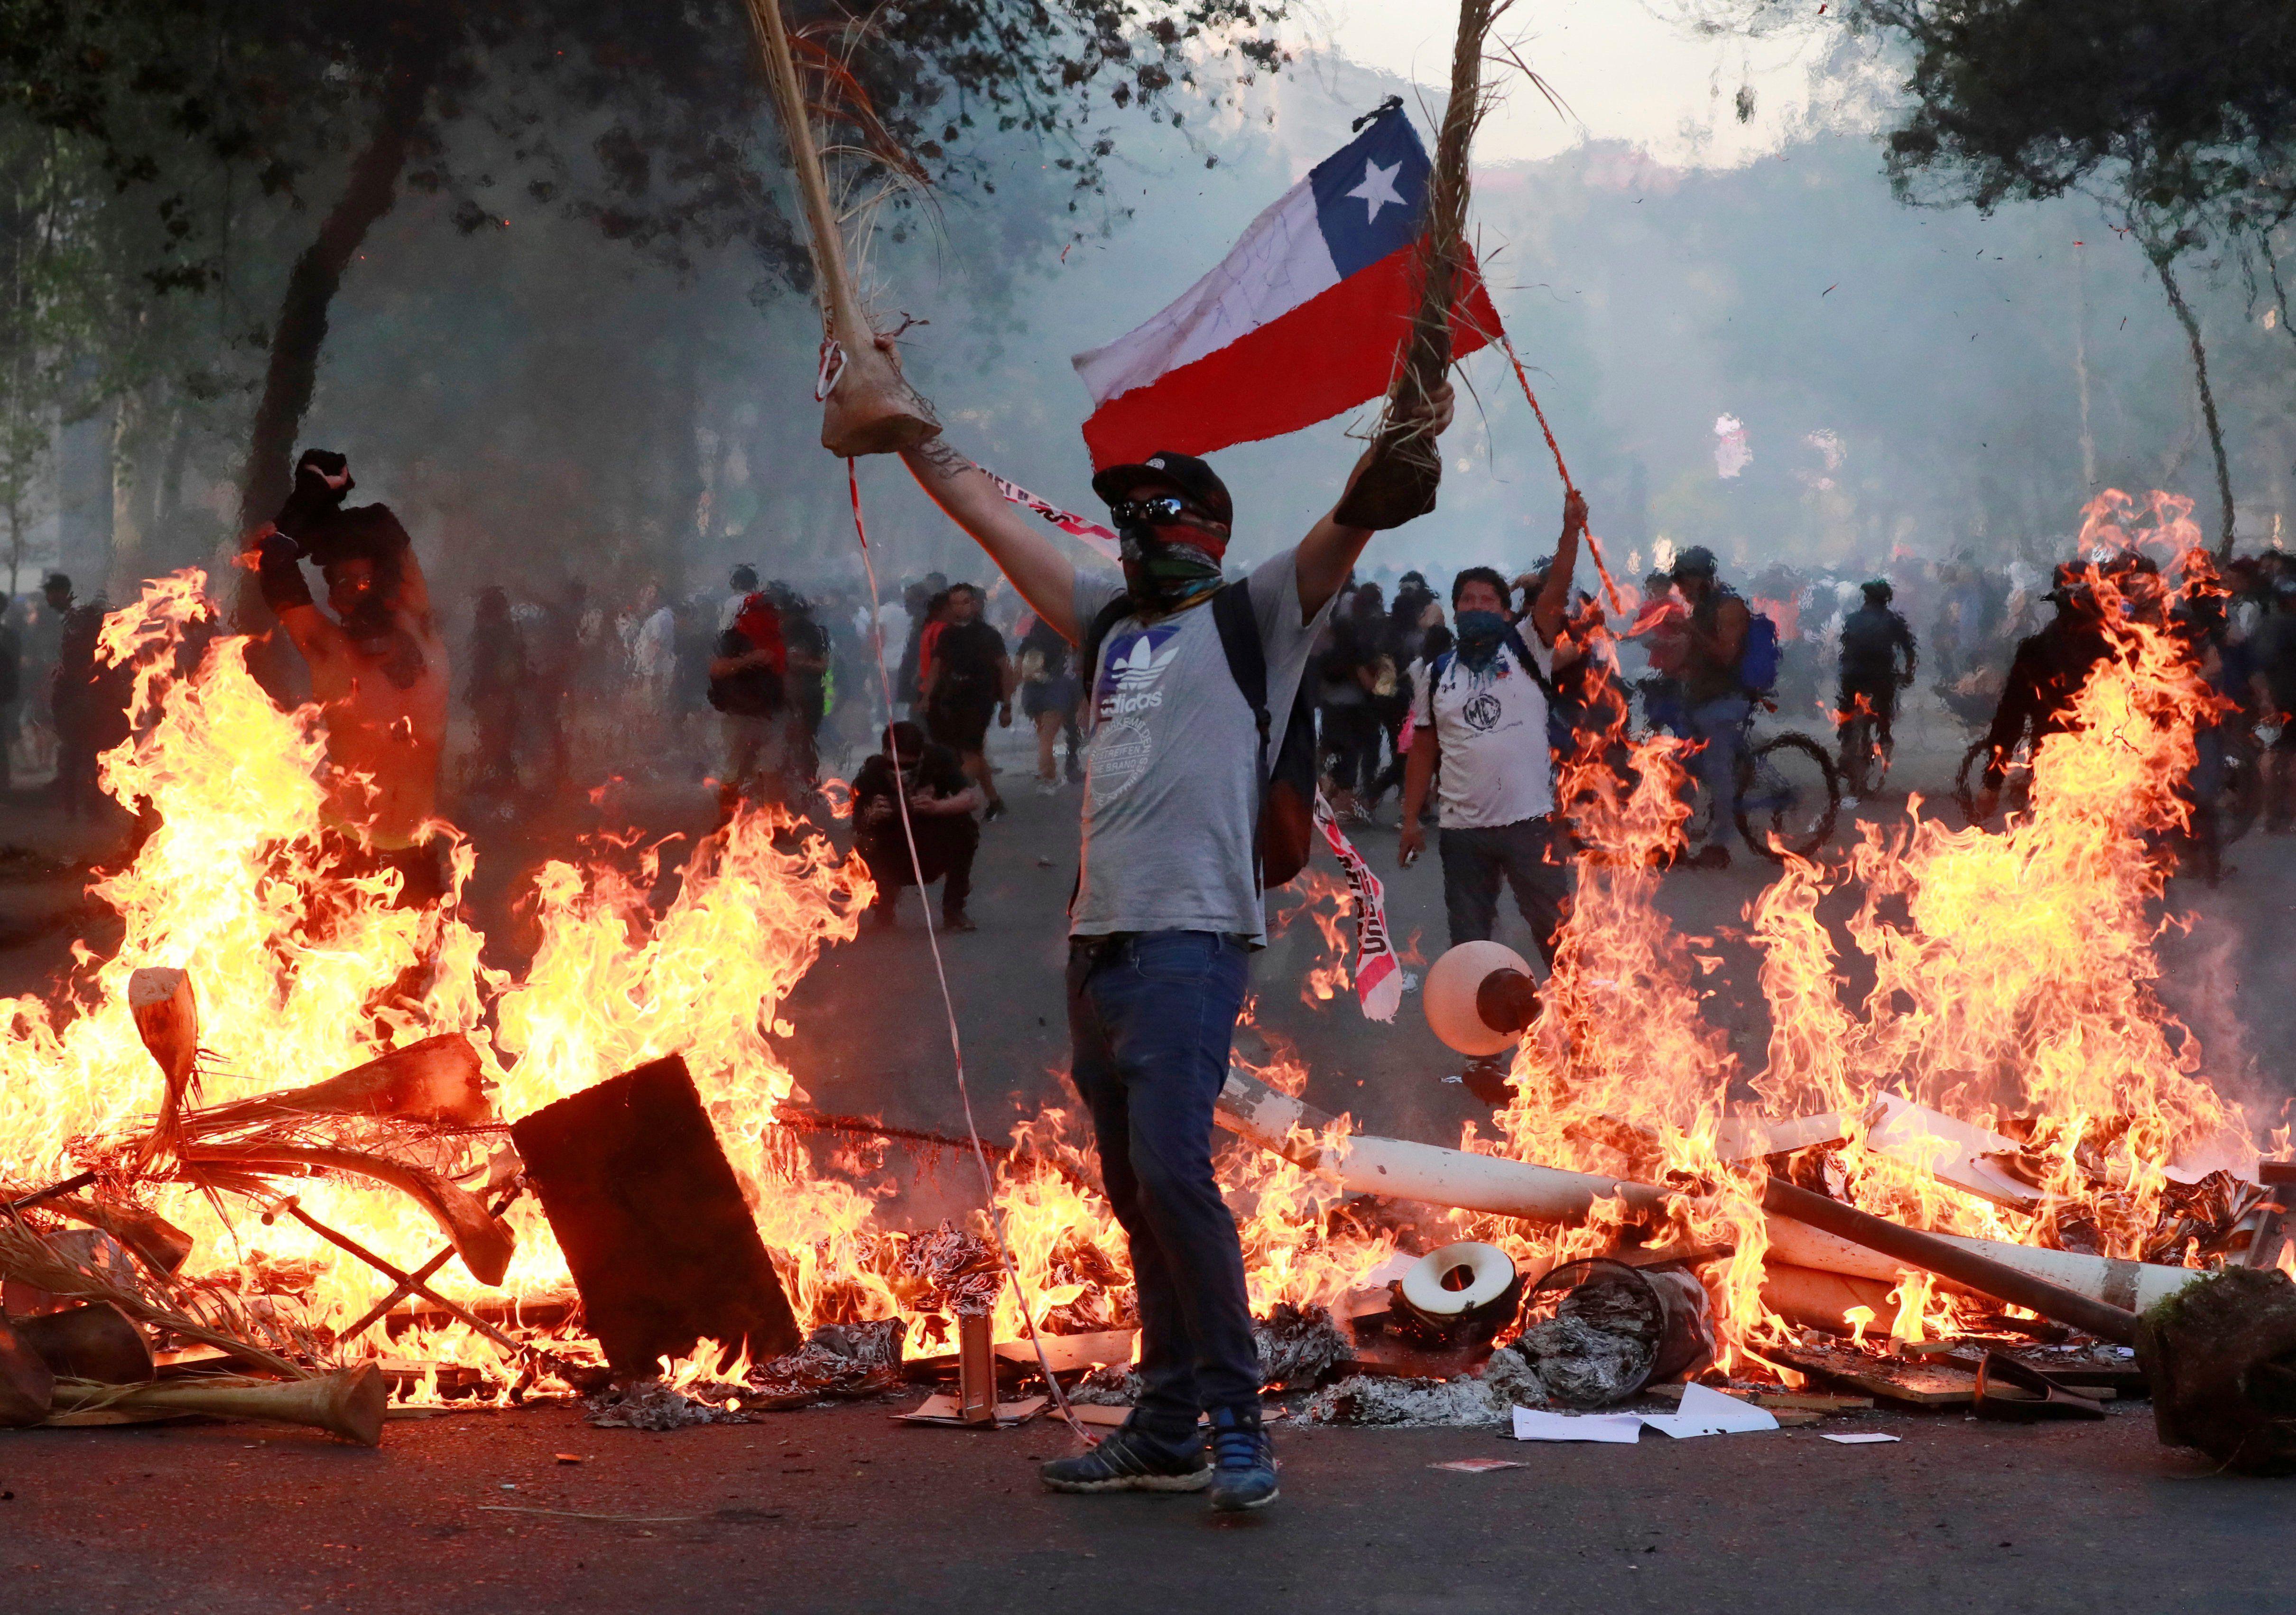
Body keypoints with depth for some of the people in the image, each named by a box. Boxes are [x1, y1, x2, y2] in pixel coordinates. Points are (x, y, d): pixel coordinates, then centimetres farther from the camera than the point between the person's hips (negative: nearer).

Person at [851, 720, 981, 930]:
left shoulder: (937, 758, -18)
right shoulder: (870, 777, -21)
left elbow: (973, 798, -27)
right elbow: (858, 838, -22)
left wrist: (936, 807, -45)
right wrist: (871, 819, -45)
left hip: (935, 855, 0)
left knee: (964, 828, -29)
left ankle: (954, 910, -12)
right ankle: (885, 907, 2)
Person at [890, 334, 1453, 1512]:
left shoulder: (1254, 617, 5)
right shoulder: (1111, 622, 20)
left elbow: (1349, 523, -10)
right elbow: (985, 511, 26)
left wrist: (1401, 446, -27)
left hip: (1189, 941, -7)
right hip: (1098, 944, 7)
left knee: (1171, 1173, -18)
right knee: (1137, 1196, 9)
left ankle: (1236, 1422, -11)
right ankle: (1164, 1436, 14)